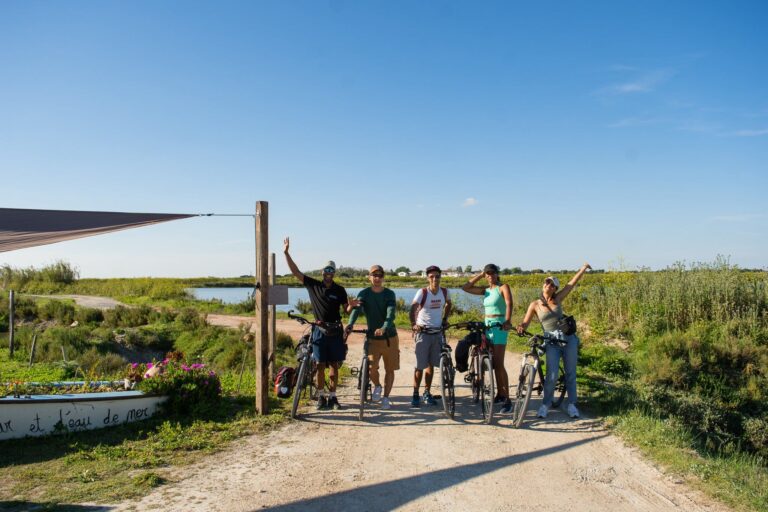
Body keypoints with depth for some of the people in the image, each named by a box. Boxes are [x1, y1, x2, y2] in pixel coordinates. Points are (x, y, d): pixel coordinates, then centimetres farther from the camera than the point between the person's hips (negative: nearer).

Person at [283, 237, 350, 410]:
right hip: (319, 331, 0)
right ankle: (321, 397, 13)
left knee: (334, 365, 4)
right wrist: (286, 253, -6)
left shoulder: (339, 290, 3)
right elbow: (296, 271, 0)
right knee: (320, 365, 2)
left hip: (335, 331, 0)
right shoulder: (313, 285, 2)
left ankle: (332, 397, 14)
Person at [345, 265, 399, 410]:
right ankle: (377, 386, 16)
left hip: (389, 337, 1)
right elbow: (356, 309, -20)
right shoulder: (364, 294, -3)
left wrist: (384, 328, -40)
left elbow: (390, 313, -19)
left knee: (390, 369, 5)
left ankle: (386, 397, 23)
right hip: (373, 338, -1)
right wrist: (350, 324, -41)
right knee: (372, 367, -15)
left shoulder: (389, 294, -3)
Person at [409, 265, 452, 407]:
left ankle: (427, 393, 23)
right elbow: (413, 308, -26)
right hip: (423, 331, -4)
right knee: (420, 365, -2)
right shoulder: (422, 292, -14)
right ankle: (415, 395, 8)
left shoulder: (444, 292, 0)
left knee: (431, 364, 11)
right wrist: (413, 324, -37)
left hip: (437, 331, 4)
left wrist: (445, 319, 12)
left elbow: (448, 304, 21)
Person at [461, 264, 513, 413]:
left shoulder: (503, 287, -5)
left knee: (499, 364, -11)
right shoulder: (485, 290, 12)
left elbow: (509, 304, -20)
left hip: (499, 327, -7)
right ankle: (500, 394, 23)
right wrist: (480, 275, 7)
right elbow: (465, 287, 9)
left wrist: (508, 320, -36)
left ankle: (507, 400, -8)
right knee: (493, 364, 12)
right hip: (487, 326, 7)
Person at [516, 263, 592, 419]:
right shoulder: (535, 305, 1)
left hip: (568, 338, 2)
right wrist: (520, 328, -24)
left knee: (570, 373, 5)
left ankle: (572, 404, 19)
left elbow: (572, 283, 5)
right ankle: (546, 404, 6)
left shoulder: (558, 299, 5)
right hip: (551, 342, -2)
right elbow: (525, 324, -2)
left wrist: (583, 268, 2)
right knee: (552, 375, -12)